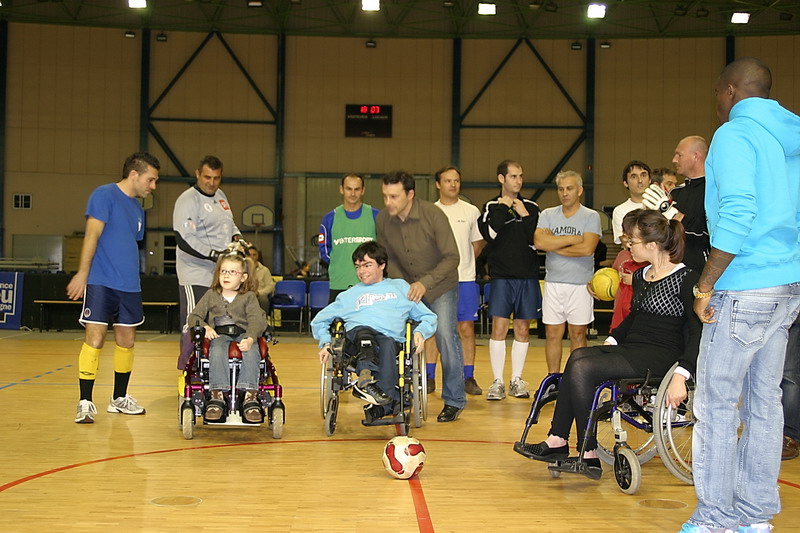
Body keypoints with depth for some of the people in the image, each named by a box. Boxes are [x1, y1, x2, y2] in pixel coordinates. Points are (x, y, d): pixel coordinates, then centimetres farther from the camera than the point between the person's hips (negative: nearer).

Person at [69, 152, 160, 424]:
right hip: (100, 281, -7)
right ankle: (85, 402, -4)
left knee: (126, 340, 10)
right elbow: (93, 234, -13)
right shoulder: (104, 195, -6)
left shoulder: (137, 209, 17)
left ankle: (119, 398, 24)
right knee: (95, 338, -10)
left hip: (129, 285, 7)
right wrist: (83, 273, -18)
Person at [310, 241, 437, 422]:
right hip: (355, 336, 1)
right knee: (364, 332, -37)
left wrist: (420, 332, 4)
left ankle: (381, 406, -54)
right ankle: (367, 377, -64)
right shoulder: (350, 295, 35)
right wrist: (326, 342, 14)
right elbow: (319, 320, 35)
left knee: (387, 344, -38)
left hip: (390, 337, -1)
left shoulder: (401, 288, 33)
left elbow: (428, 317, 27)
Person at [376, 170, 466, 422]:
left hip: (440, 285, -4)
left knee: (446, 336, -12)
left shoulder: (433, 215, -24)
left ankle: (454, 400, 1)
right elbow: (389, 259, 2)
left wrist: (425, 283, -31)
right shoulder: (382, 220, -12)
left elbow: (451, 257, -21)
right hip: (406, 287, 4)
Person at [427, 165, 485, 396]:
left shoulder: (471, 211, 6)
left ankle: (469, 378, 9)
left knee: (466, 328, 2)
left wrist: (463, 263, 9)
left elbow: (478, 243, 14)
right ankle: (429, 377, 10)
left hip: (465, 279, 0)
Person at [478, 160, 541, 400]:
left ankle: (517, 380, 15)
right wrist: (503, 208, -10)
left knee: (522, 328, 6)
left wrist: (525, 217, -8)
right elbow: (490, 234, -14)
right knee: (499, 327, -6)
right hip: (501, 275, -2)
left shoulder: (531, 207, 8)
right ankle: (497, 381, 2)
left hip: (527, 276, 2)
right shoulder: (492, 207, 4)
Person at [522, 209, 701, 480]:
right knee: (579, 357, -20)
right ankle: (557, 441, -20)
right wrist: (611, 340, 15)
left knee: (582, 368, -24)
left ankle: (589, 454, -17)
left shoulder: (685, 279, -9)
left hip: (661, 356, -8)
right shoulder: (640, 277, 16)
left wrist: (680, 376, -24)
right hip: (631, 350, 8)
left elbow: (698, 332, -14)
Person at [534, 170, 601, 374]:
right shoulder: (548, 215, 7)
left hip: (580, 284, -3)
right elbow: (539, 242, -10)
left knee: (578, 334, 3)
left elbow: (587, 248, -16)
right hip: (553, 283, 3)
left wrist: (554, 247, -7)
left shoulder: (591, 217, -1)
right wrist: (573, 238, -9)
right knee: (552, 334, 5)